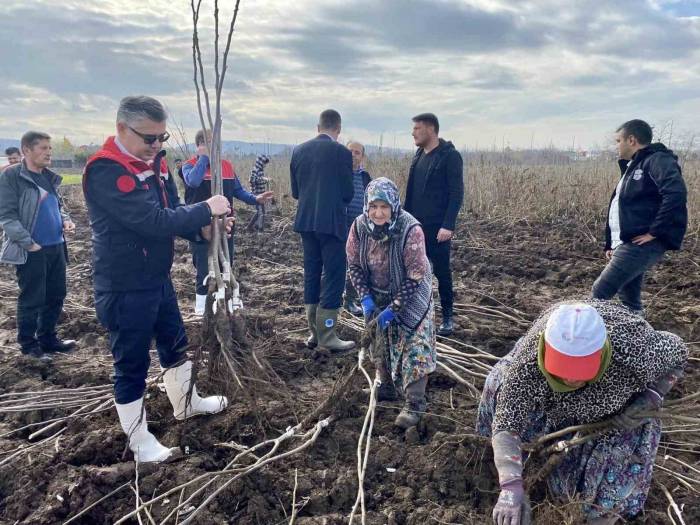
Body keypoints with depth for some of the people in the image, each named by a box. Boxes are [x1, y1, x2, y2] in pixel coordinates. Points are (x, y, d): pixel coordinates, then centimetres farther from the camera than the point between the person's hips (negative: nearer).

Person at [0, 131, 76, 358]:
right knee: (32, 299, 3)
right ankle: (28, 344, 18)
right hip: (31, 251, -7)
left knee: (56, 295, 13)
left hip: (56, 247, 7)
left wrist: (65, 220, 5)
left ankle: (47, 338, 28)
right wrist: (28, 243, -18)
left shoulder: (50, 177, 12)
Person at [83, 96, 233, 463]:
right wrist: (206, 209, -21)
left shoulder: (155, 163, 5)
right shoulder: (106, 171, -24)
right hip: (124, 290, -9)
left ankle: (186, 403, 47)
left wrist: (203, 227, -13)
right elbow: (155, 222, -32)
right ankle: (139, 441, 25)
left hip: (158, 279, 9)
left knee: (175, 344, 24)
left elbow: (173, 212, 7)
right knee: (132, 363, 6)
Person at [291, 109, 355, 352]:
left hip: (306, 221, 6)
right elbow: (347, 193, -6)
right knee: (334, 276, 1)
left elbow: (295, 191, 9)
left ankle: (314, 333, 20)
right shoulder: (342, 152, -9)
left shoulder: (299, 150, 6)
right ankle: (327, 336, 3)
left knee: (311, 275, 13)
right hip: (331, 222, -6)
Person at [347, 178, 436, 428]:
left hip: (410, 294, -4)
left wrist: (394, 308, -26)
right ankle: (387, 387, 36)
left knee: (415, 346, -8)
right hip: (378, 295, 5)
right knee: (380, 341, 15)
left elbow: (415, 276, -25)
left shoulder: (410, 229, -31)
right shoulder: (360, 226, -18)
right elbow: (354, 264, -5)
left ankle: (414, 404, 3)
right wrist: (366, 297, -16)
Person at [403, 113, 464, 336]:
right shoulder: (419, 155, 13)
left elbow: (457, 193, -13)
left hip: (438, 227, -6)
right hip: (416, 225, 6)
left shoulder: (450, 156, -9)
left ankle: (448, 318, 16)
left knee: (442, 272, 3)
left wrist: (448, 225, -20)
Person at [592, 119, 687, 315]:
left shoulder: (658, 160, -10)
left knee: (601, 291, -15)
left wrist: (655, 231, -23)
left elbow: (676, 193, -27)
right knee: (629, 300, 14)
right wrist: (611, 243, 18)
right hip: (628, 244, 10)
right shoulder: (633, 166, 22)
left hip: (642, 245, -10)